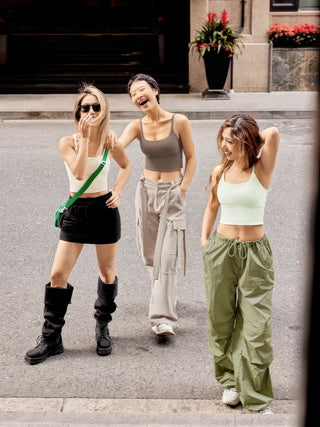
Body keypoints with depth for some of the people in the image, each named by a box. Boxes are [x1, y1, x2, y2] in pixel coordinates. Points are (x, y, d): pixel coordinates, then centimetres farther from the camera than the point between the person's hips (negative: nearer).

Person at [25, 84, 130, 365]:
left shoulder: (109, 141, -2)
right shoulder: (68, 143, -5)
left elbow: (126, 166, 16)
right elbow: (79, 173, -21)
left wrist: (117, 192, 1)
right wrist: (85, 139, -21)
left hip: (104, 210, 1)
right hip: (76, 212, 0)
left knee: (107, 272, 9)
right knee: (58, 274, -5)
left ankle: (103, 328, 31)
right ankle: (51, 339, 6)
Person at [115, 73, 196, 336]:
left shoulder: (179, 122, -8)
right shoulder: (137, 127, 1)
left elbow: (191, 158, 0)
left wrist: (183, 188, -8)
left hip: (173, 193, -4)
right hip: (147, 190, 4)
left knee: (167, 256, -10)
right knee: (150, 254, 11)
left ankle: (163, 319, -11)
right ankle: (166, 296, 35)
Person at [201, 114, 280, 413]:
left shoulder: (261, 170, -6)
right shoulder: (220, 172, 5)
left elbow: (273, 133, -22)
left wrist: (253, 139, -3)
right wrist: (204, 240, 12)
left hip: (255, 253, -3)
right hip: (221, 250, 4)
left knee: (255, 326, -3)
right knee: (220, 319, 10)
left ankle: (256, 399, 7)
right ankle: (230, 381, 30)